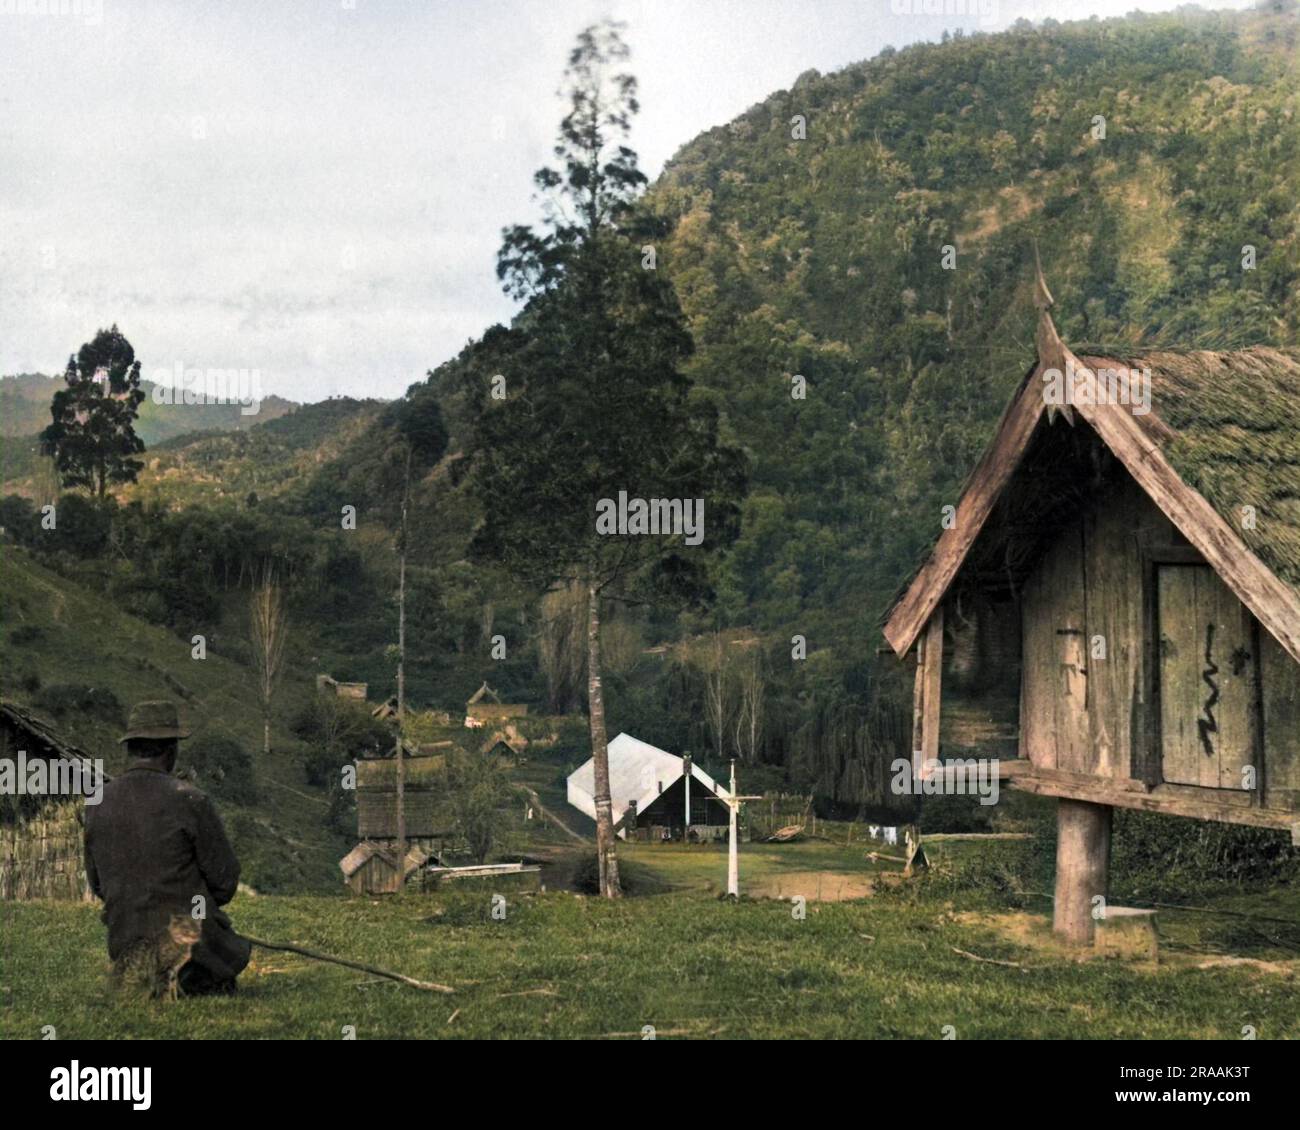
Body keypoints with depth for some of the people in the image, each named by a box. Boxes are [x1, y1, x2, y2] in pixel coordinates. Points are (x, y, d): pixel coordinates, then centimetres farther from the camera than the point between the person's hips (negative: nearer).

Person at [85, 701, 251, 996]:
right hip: (189, 936, -6)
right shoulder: (189, 800, -15)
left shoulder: (97, 804, 1)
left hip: (124, 942, 6)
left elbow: (97, 883, 9)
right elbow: (225, 878, -8)